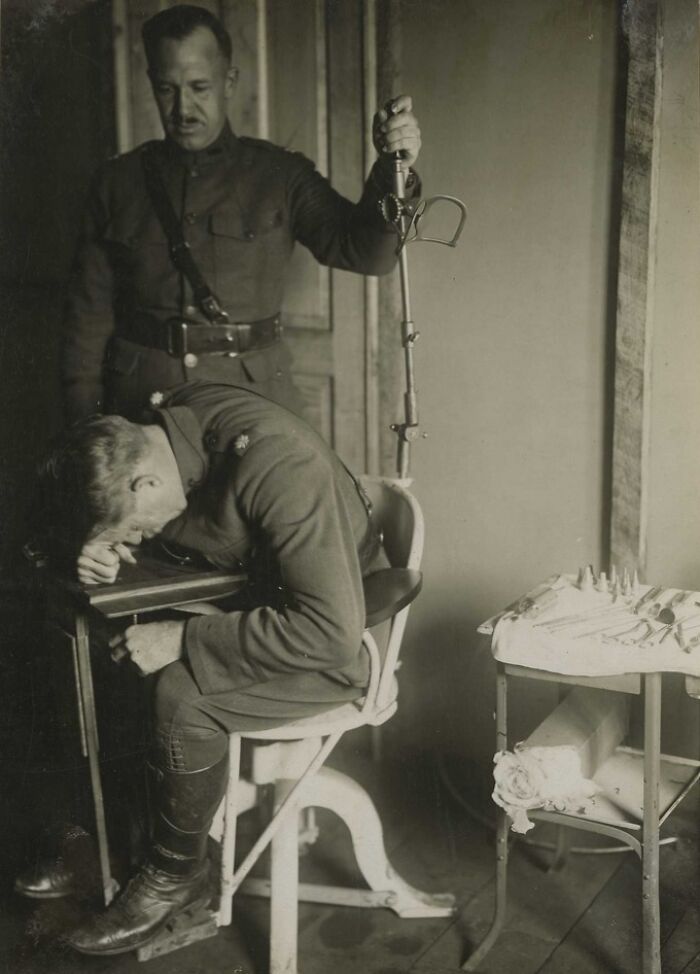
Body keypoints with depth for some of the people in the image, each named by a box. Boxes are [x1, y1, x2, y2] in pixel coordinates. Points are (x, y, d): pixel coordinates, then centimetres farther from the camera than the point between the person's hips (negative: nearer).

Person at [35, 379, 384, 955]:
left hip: (342, 646, -8)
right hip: (261, 600, 8)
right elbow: (111, 525, 10)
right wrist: (102, 548, -14)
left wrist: (184, 640, -31)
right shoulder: (159, 428, -10)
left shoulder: (276, 467, -33)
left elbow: (332, 631, -34)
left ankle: (175, 875, -1)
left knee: (181, 696, -25)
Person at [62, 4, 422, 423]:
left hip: (252, 399, 0)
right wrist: (86, 433, 4)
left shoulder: (279, 176, 4)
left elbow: (365, 251, -7)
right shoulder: (118, 182, 8)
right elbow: (90, 314, 8)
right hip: (141, 404, 1)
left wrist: (394, 171, -25)